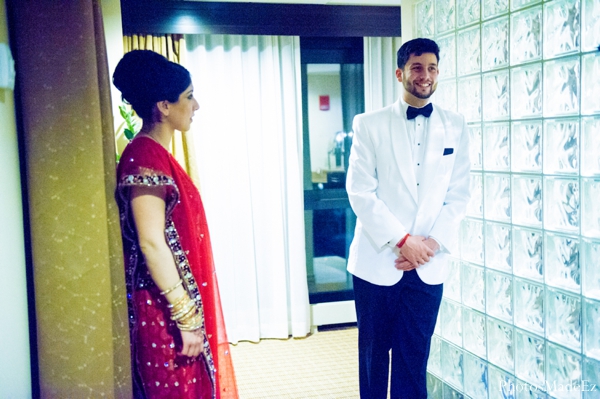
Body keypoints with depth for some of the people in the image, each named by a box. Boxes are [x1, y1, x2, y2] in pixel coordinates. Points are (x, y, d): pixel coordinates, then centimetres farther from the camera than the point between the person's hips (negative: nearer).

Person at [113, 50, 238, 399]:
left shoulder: (157, 154, 11)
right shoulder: (145, 157, -18)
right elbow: (152, 244, -23)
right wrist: (187, 317, -21)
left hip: (180, 302, 9)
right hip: (164, 309, -9)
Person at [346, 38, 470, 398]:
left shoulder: (455, 128, 6)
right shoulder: (369, 125, 0)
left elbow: (458, 195, 4)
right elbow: (360, 191, -7)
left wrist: (433, 243, -9)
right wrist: (402, 240, -14)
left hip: (429, 264, 2)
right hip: (378, 260, -1)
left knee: (414, 357, 8)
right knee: (374, 351, 10)